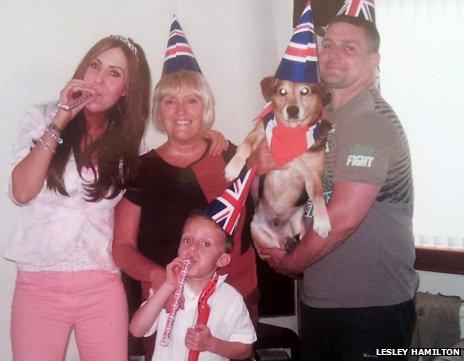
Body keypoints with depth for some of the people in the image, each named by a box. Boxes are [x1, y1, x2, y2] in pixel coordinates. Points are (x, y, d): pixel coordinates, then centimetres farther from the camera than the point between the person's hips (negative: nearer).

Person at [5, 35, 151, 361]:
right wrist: (59, 123, -11)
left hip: (103, 286, 2)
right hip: (39, 282, -1)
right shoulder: (42, 119, 2)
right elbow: (22, 192, -9)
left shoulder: (126, 138, 7)